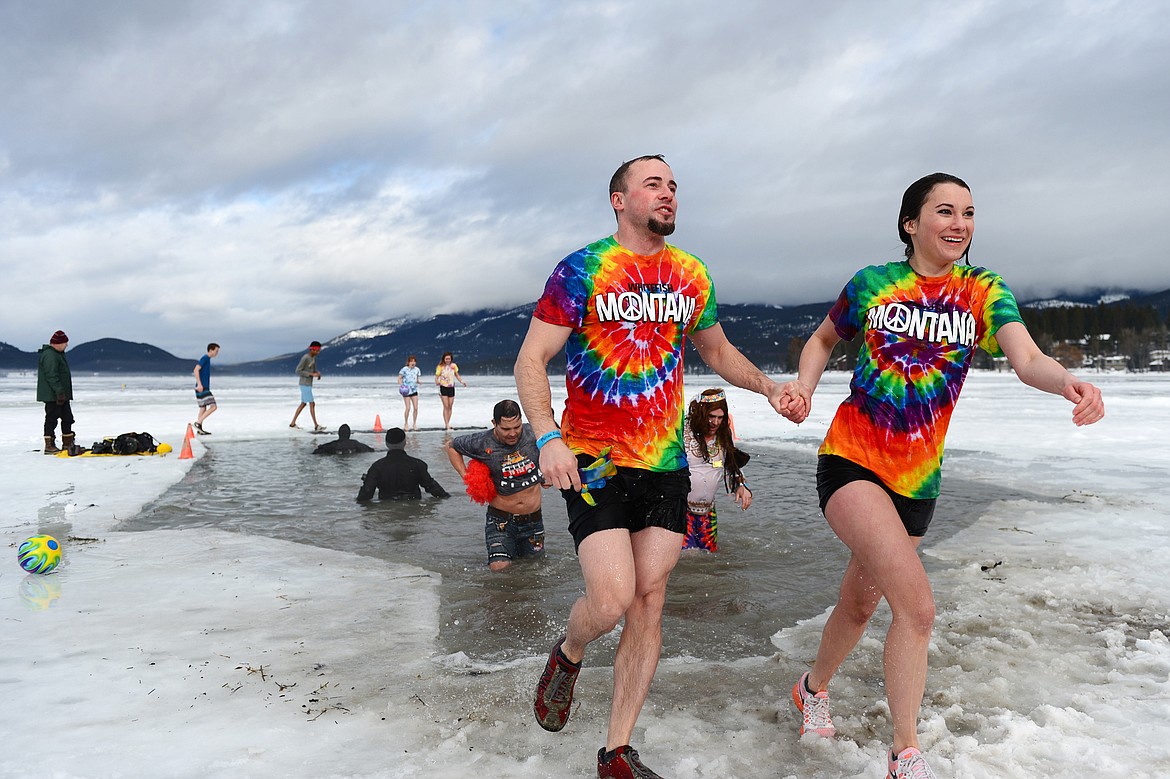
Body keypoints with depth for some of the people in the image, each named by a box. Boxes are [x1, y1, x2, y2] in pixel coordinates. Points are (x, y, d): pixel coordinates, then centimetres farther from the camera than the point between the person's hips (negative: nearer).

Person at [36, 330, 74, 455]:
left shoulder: (57, 354, 18)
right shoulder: (50, 355, -17)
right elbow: (52, 376, -23)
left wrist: (64, 393, 25)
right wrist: (60, 392, -25)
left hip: (62, 394, 11)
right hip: (52, 395, -11)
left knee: (67, 418, 13)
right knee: (52, 419, -5)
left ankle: (68, 444, 18)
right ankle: (49, 446, 0)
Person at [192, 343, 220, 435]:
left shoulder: (207, 359, 18)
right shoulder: (205, 358, -10)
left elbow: (198, 371, 26)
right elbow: (196, 370, -20)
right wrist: (199, 384, -25)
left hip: (204, 388, 10)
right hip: (202, 388, -10)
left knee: (203, 408, 11)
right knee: (213, 406, -13)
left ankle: (200, 430, 13)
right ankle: (198, 423, -13)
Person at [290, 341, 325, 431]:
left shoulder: (313, 358, 9)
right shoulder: (304, 358, -17)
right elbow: (298, 371, -18)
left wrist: (318, 373, -5)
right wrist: (312, 374, -21)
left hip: (308, 385, 9)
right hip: (305, 385, -9)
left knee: (303, 404, 13)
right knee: (312, 404, -8)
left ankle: (292, 423, 21)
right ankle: (316, 426, -6)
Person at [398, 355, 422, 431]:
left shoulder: (417, 369, 6)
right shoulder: (404, 369, -7)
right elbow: (399, 379, -5)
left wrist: (418, 381, -5)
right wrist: (401, 385, -22)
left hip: (414, 390, 4)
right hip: (406, 391, -4)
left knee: (416, 408, -2)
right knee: (408, 408, -7)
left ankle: (415, 424, 11)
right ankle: (406, 423, 11)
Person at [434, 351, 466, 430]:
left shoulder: (453, 366, 3)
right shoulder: (440, 367, -7)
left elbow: (457, 375, 13)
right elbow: (437, 376, -6)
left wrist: (462, 382, -1)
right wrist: (437, 382, -27)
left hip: (451, 388, 4)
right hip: (443, 388, -4)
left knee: (450, 407, 6)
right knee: (446, 406, -10)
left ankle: (447, 424, 14)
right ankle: (447, 425, -10)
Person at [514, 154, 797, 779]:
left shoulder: (692, 275, 9)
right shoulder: (582, 270, -6)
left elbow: (718, 351, 22)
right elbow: (530, 361, -9)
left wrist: (767, 386, 4)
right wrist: (548, 437, -25)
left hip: (665, 464, 5)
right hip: (593, 461, -4)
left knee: (649, 600, 4)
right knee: (613, 598, -15)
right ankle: (567, 656, 23)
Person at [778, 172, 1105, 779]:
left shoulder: (983, 291, 2)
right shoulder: (871, 283, -1)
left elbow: (1027, 359, -14)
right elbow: (822, 341, 14)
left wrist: (1068, 383, -36)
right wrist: (803, 387, -6)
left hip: (916, 478, 4)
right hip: (850, 459, -3)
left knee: (861, 602, 18)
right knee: (917, 606, -18)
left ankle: (813, 688, 46)